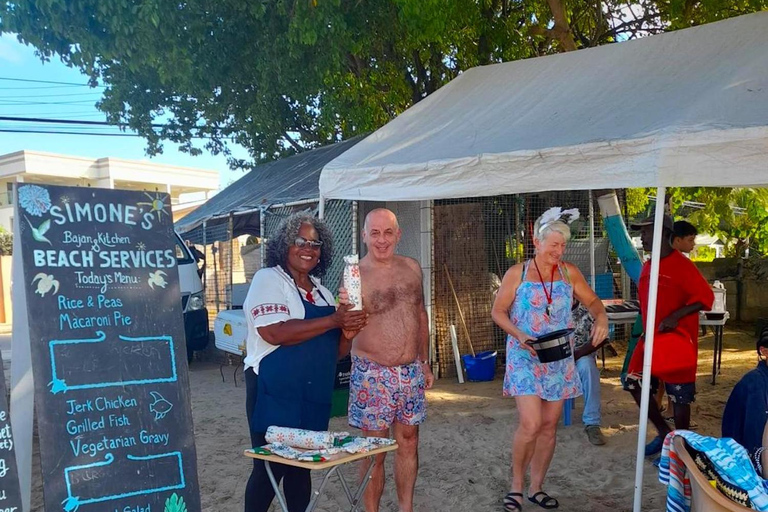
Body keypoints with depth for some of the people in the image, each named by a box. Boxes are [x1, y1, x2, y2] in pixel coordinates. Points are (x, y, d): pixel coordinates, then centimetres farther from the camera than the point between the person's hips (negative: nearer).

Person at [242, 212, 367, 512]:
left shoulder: (320, 290, 15)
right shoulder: (268, 279, -5)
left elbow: (333, 351, 18)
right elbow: (274, 332, -21)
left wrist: (347, 333, -6)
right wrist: (334, 320, -21)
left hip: (314, 395, 6)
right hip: (275, 392, -6)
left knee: (302, 465, 13)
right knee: (270, 466, -1)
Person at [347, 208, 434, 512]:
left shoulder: (412, 268, 5)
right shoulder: (356, 275, -11)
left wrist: (424, 362, 16)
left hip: (411, 372, 5)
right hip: (373, 374, -5)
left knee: (408, 444, 14)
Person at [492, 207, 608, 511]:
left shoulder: (569, 273, 2)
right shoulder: (516, 274, -6)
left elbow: (592, 301, 11)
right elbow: (498, 312, -2)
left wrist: (601, 318, -11)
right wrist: (519, 335, -18)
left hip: (559, 360, 4)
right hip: (525, 359, -4)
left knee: (549, 426, 9)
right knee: (530, 425, -12)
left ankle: (536, 487, 25)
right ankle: (516, 485, 10)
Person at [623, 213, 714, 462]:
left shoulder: (682, 265, -15)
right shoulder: (648, 266, 9)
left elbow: (706, 297, -16)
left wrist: (675, 317, -25)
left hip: (677, 342, -8)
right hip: (651, 338, 8)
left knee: (679, 396, 2)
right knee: (634, 383, 8)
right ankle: (664, 433, 24)